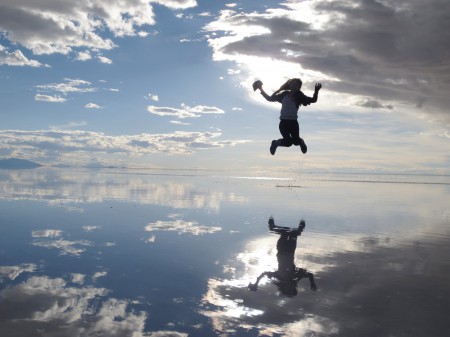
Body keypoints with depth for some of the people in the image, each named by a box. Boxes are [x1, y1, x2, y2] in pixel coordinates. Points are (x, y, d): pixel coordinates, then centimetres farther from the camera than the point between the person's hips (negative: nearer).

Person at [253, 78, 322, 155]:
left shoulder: (299, 97, 1)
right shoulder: (284, 94, 1)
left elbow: (313, 100, -2)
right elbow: (270, 98, 8)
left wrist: (316, 91, -18)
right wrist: (261, 90, 2)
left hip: (293, 122, 1)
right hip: (284, 122, -1)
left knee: (296, 141, -6)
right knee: (288, 142, -17)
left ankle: (301, 142, 34)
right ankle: (275, 143, 16)